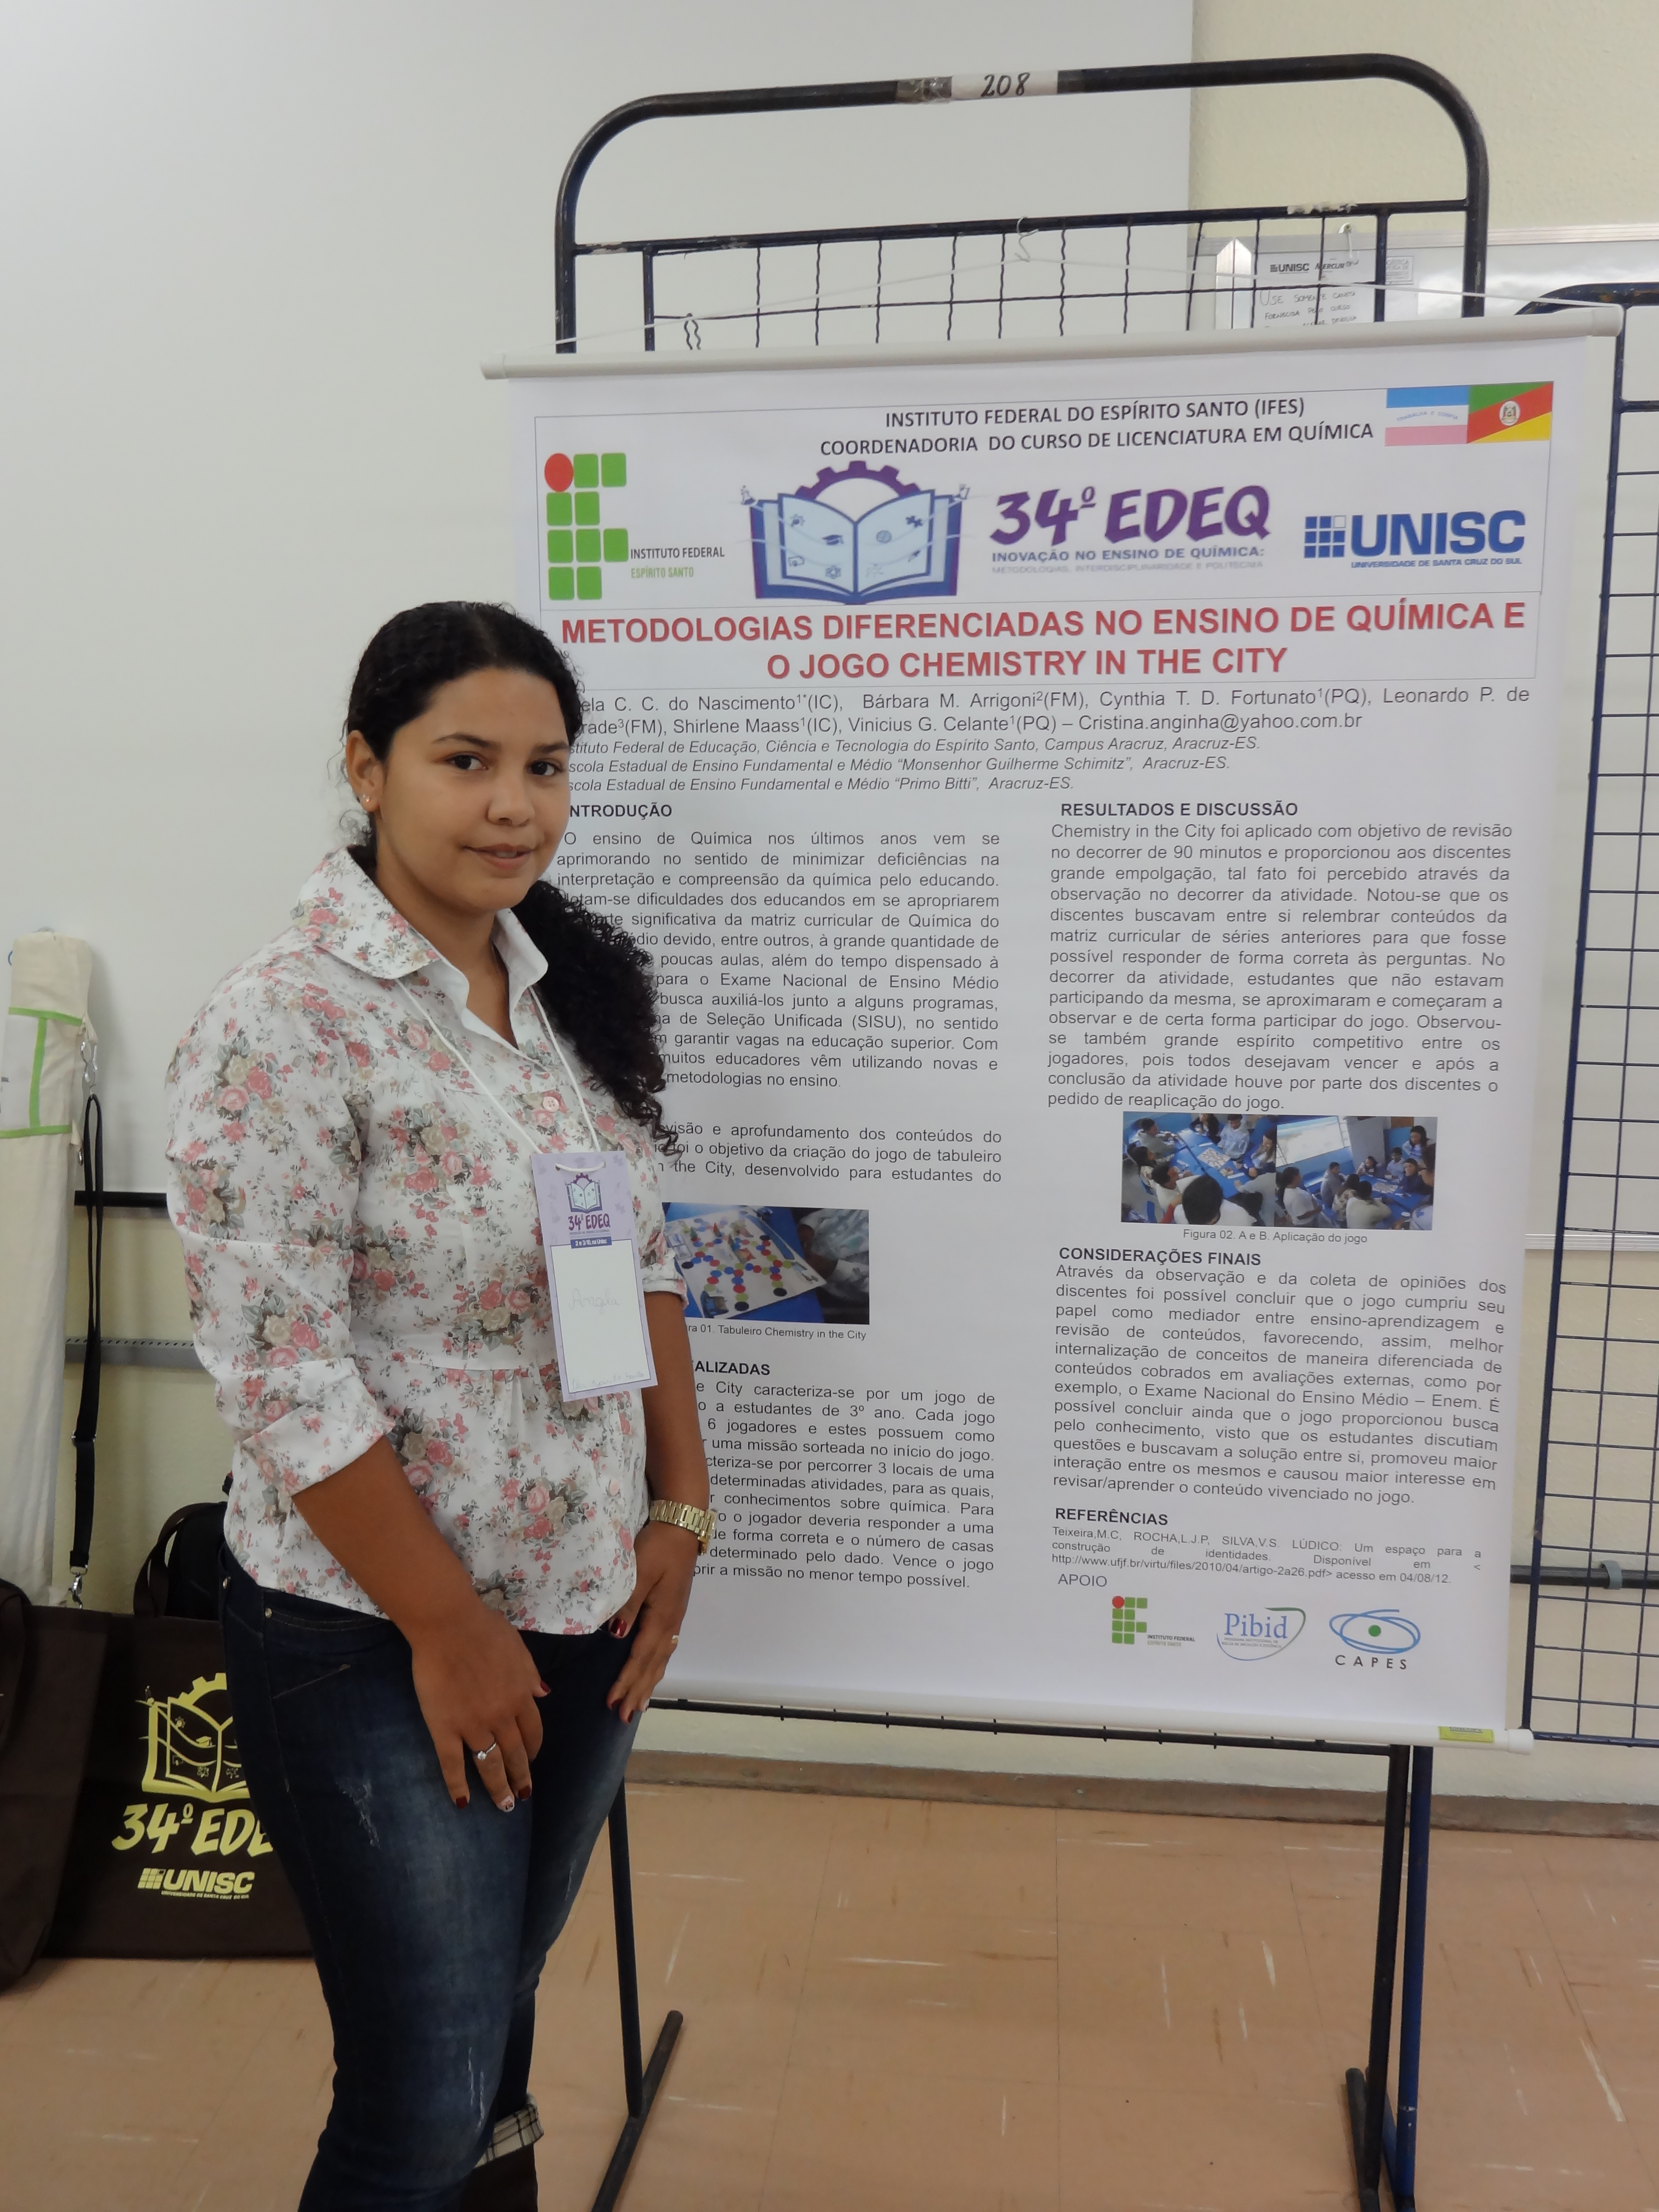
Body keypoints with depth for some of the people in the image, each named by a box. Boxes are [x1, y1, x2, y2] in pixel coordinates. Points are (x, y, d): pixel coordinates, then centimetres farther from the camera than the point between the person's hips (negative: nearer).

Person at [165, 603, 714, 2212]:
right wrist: (450, 1632, -14)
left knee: (501, 2005, 25)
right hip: (380, 1645, -6)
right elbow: (283, 1379, -19)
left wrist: (679, 1508, 3)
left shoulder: (571, 986, 3)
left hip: (590, 1608, 6)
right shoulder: (282, 1027, -18)